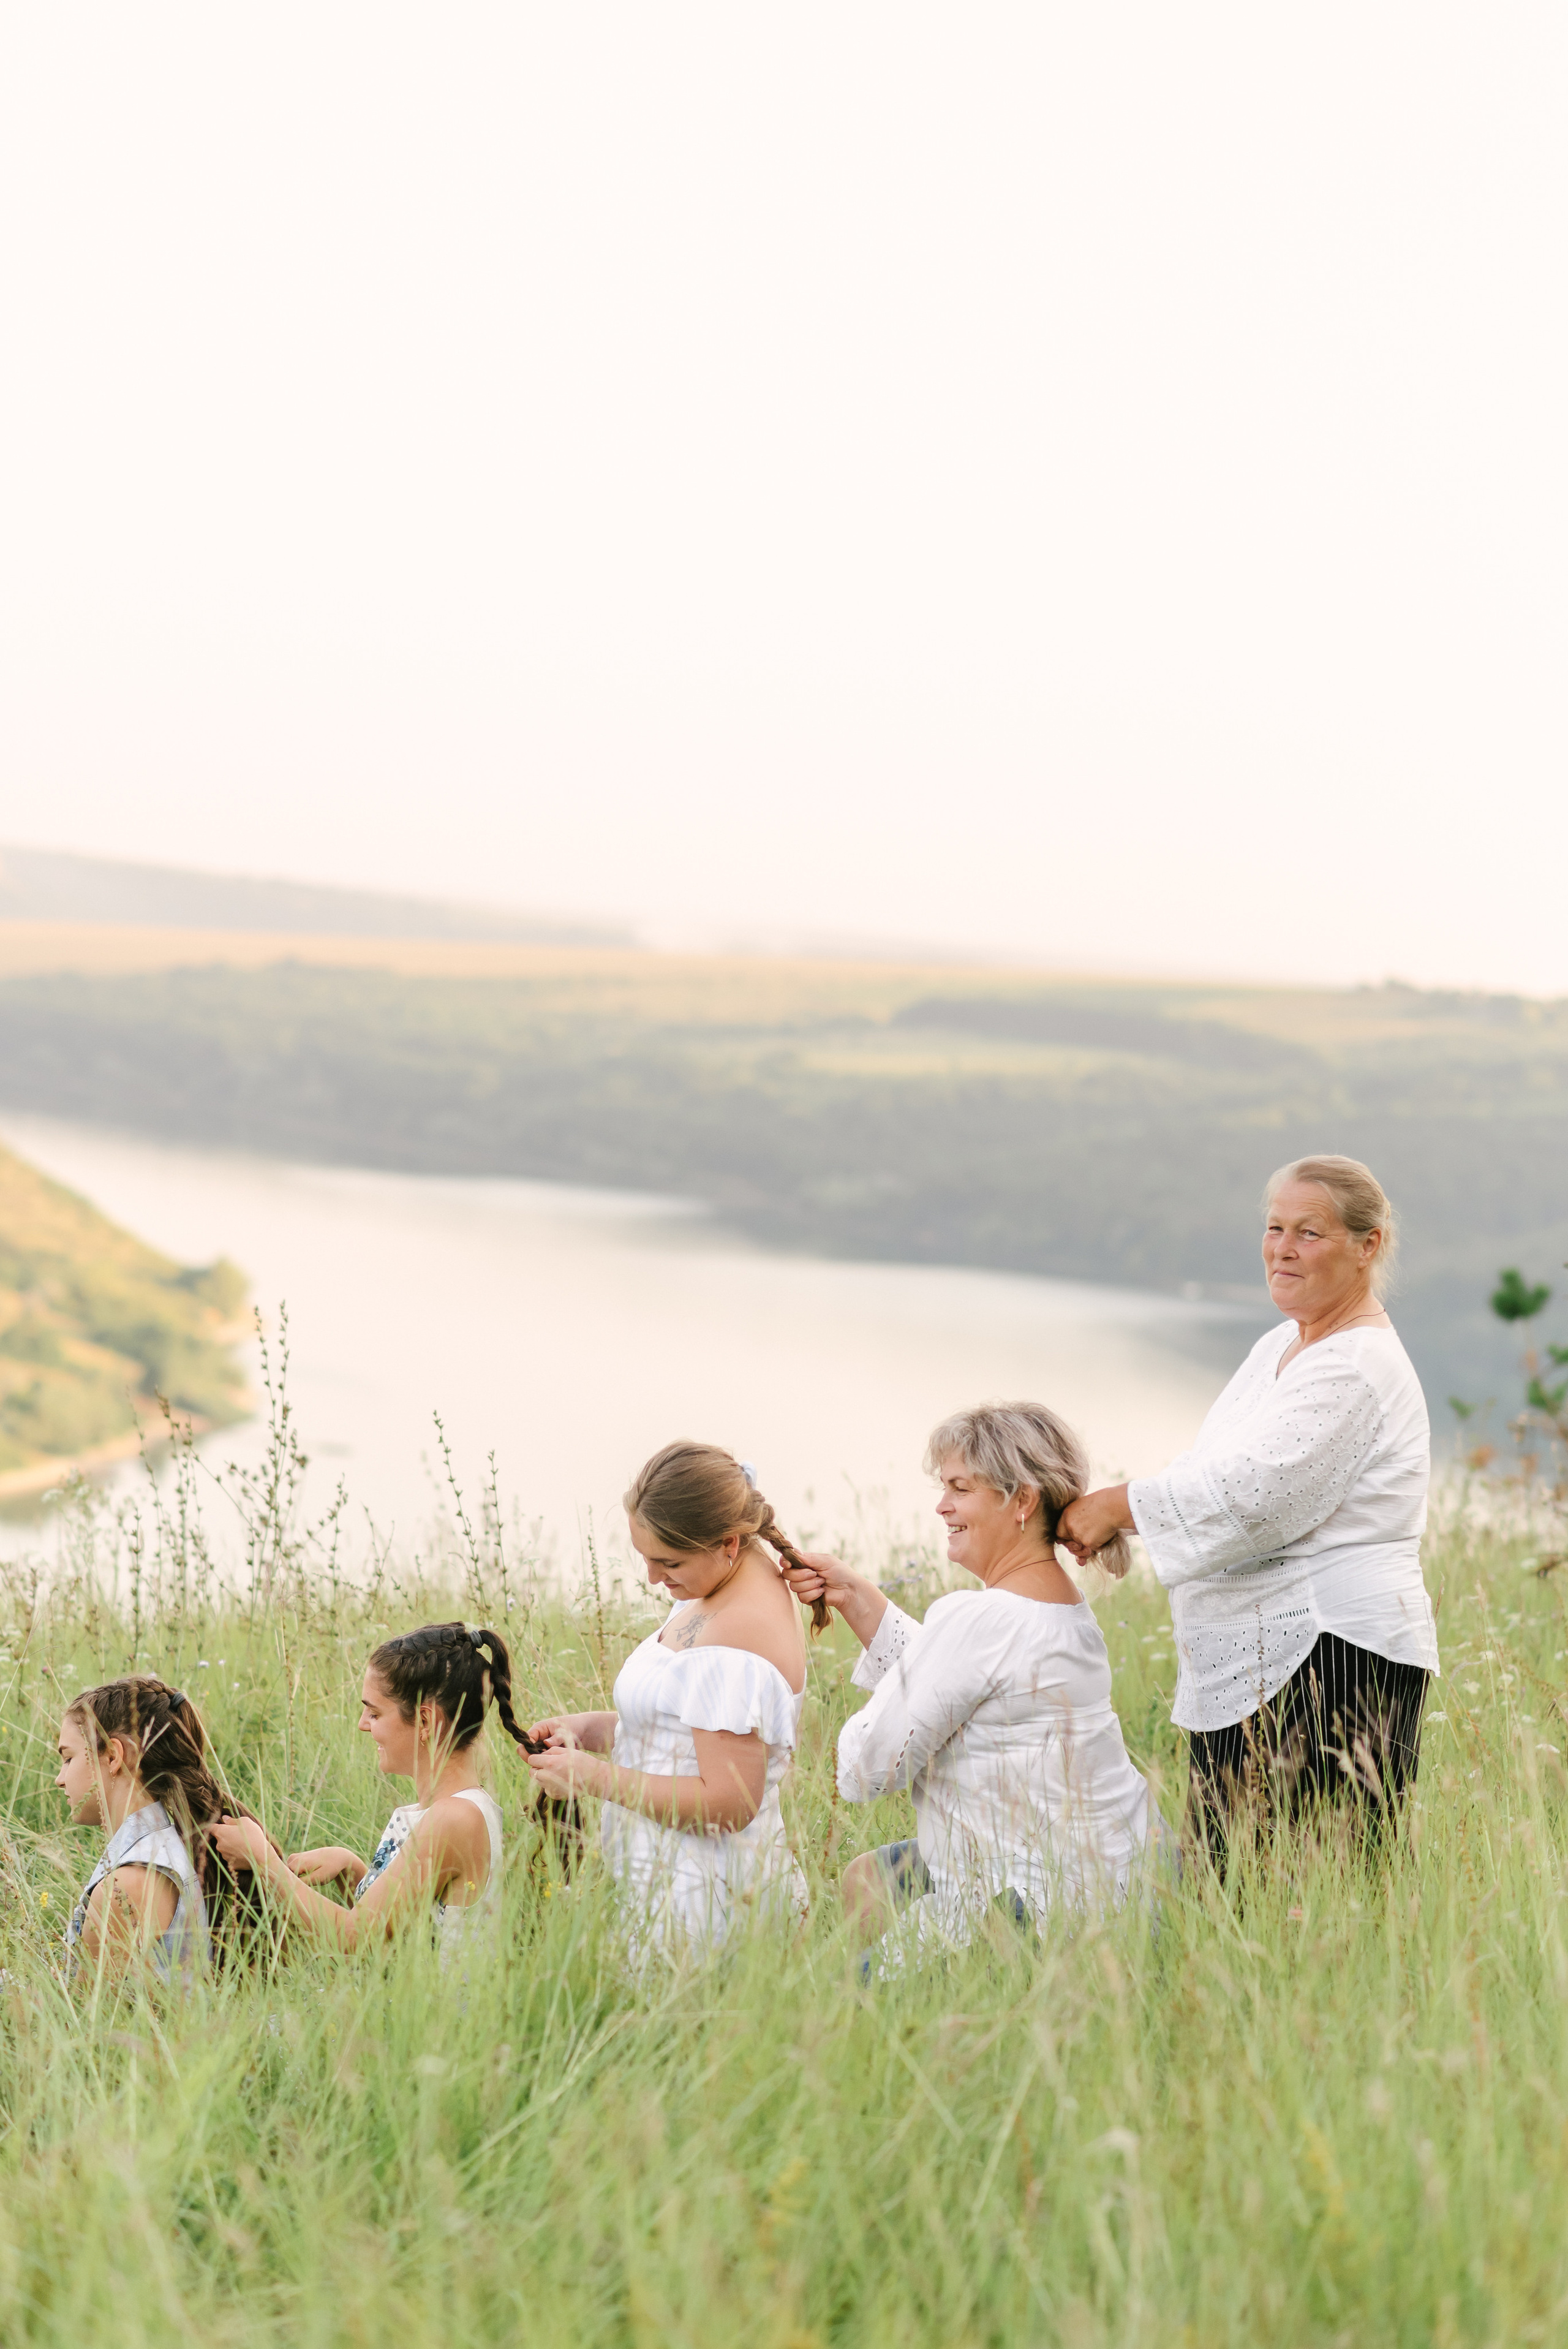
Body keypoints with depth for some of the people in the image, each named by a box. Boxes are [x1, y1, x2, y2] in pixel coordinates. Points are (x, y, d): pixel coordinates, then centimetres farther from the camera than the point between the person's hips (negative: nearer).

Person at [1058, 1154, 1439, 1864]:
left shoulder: (1357, 1371, -14)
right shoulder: (1279, 1348, 19)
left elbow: (1250, 1493, -21)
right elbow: (1212, 1471, 20)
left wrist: (1117, 1508, -12)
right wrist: (1111, 1514, 1)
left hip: (1332, 1668, -10)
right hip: (1250, 1673, 10)